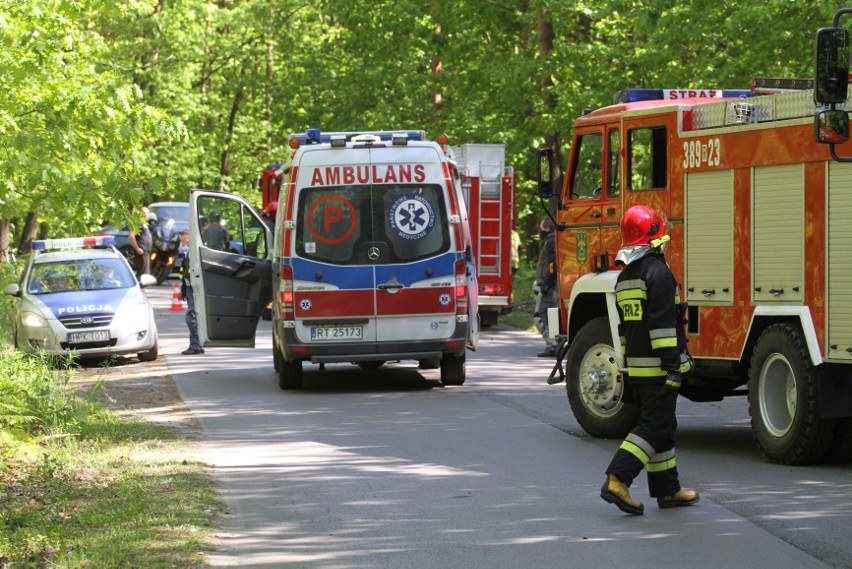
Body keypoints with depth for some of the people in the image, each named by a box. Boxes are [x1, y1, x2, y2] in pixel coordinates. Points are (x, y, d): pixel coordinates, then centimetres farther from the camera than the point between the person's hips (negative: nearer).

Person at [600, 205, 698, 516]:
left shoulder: (625, 276, 14)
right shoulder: (657, 271, -15)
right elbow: (663, 323, -21)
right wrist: (673, 365, -21)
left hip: (636, 366, 9)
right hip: (657, 366, -9)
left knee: (661, 425, 14)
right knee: (655, 427, -7)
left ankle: (667, 489, 18)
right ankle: (617, 480, -17)